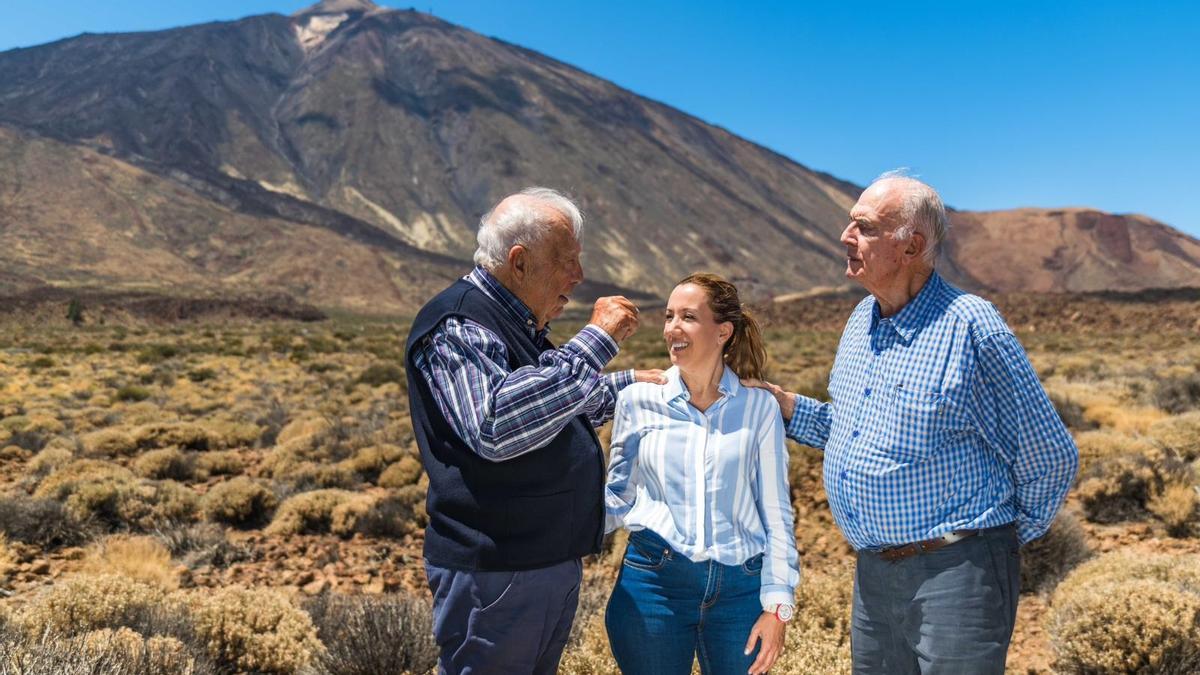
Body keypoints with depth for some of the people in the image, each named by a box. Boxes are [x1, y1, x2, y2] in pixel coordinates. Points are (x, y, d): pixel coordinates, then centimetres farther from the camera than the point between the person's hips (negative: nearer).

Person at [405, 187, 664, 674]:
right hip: (494, 575, -9)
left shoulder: (520, 325, 14)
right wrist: (596, 341, -29)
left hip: (554, 562, 9)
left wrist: (628, 384, 29)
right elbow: (497, 426, -34)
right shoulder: (455, 328, -16)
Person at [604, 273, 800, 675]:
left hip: (740, 588, 0)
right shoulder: (639, 400, -1)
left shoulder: (759, 407, -2)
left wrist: (777, 604, -2)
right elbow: (619, 495, 5)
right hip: (653, 583, 0)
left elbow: (776, 514, 2)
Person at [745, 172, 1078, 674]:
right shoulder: (860, 321, 9)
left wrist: (1008, 539, 2)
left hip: (955, 573, -7)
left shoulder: (970, 325, -15)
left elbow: (1050, 457, -8)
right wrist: (783, 404, 8)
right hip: (873, 575, 8)